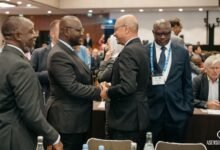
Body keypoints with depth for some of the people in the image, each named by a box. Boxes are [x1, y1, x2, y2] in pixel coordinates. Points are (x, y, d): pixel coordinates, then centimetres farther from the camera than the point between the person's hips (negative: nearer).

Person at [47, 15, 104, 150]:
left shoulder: (68, 51, 12)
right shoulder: (59, 55, -21)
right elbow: (72, 87, -26)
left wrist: (98, 86, 2)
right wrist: (99, 92, -20)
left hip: (76, 117, 10)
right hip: (67, 119, -10)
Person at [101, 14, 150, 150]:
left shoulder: (128, 51, -19)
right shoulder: (140, 49, 11)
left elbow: (127, 87, -29)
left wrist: (108, 92, -12)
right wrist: (112, 85, 11)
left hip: (127, 118, -10)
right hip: (137, 116, 10)